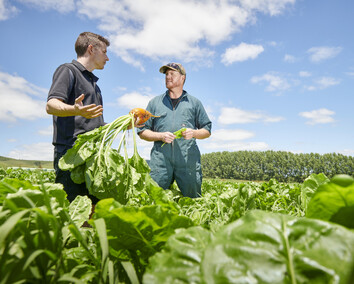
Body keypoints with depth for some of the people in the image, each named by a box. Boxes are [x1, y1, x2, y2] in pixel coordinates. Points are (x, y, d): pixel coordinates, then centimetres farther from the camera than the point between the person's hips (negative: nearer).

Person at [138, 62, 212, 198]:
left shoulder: (194, 103, 18)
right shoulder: (155, 102, 18)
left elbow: (207, 130, 18)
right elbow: (142, 132, 14)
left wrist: (194, 133, -4)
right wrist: (160, 136, -5)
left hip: (188, 160, 0)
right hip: (160, 159, 1)